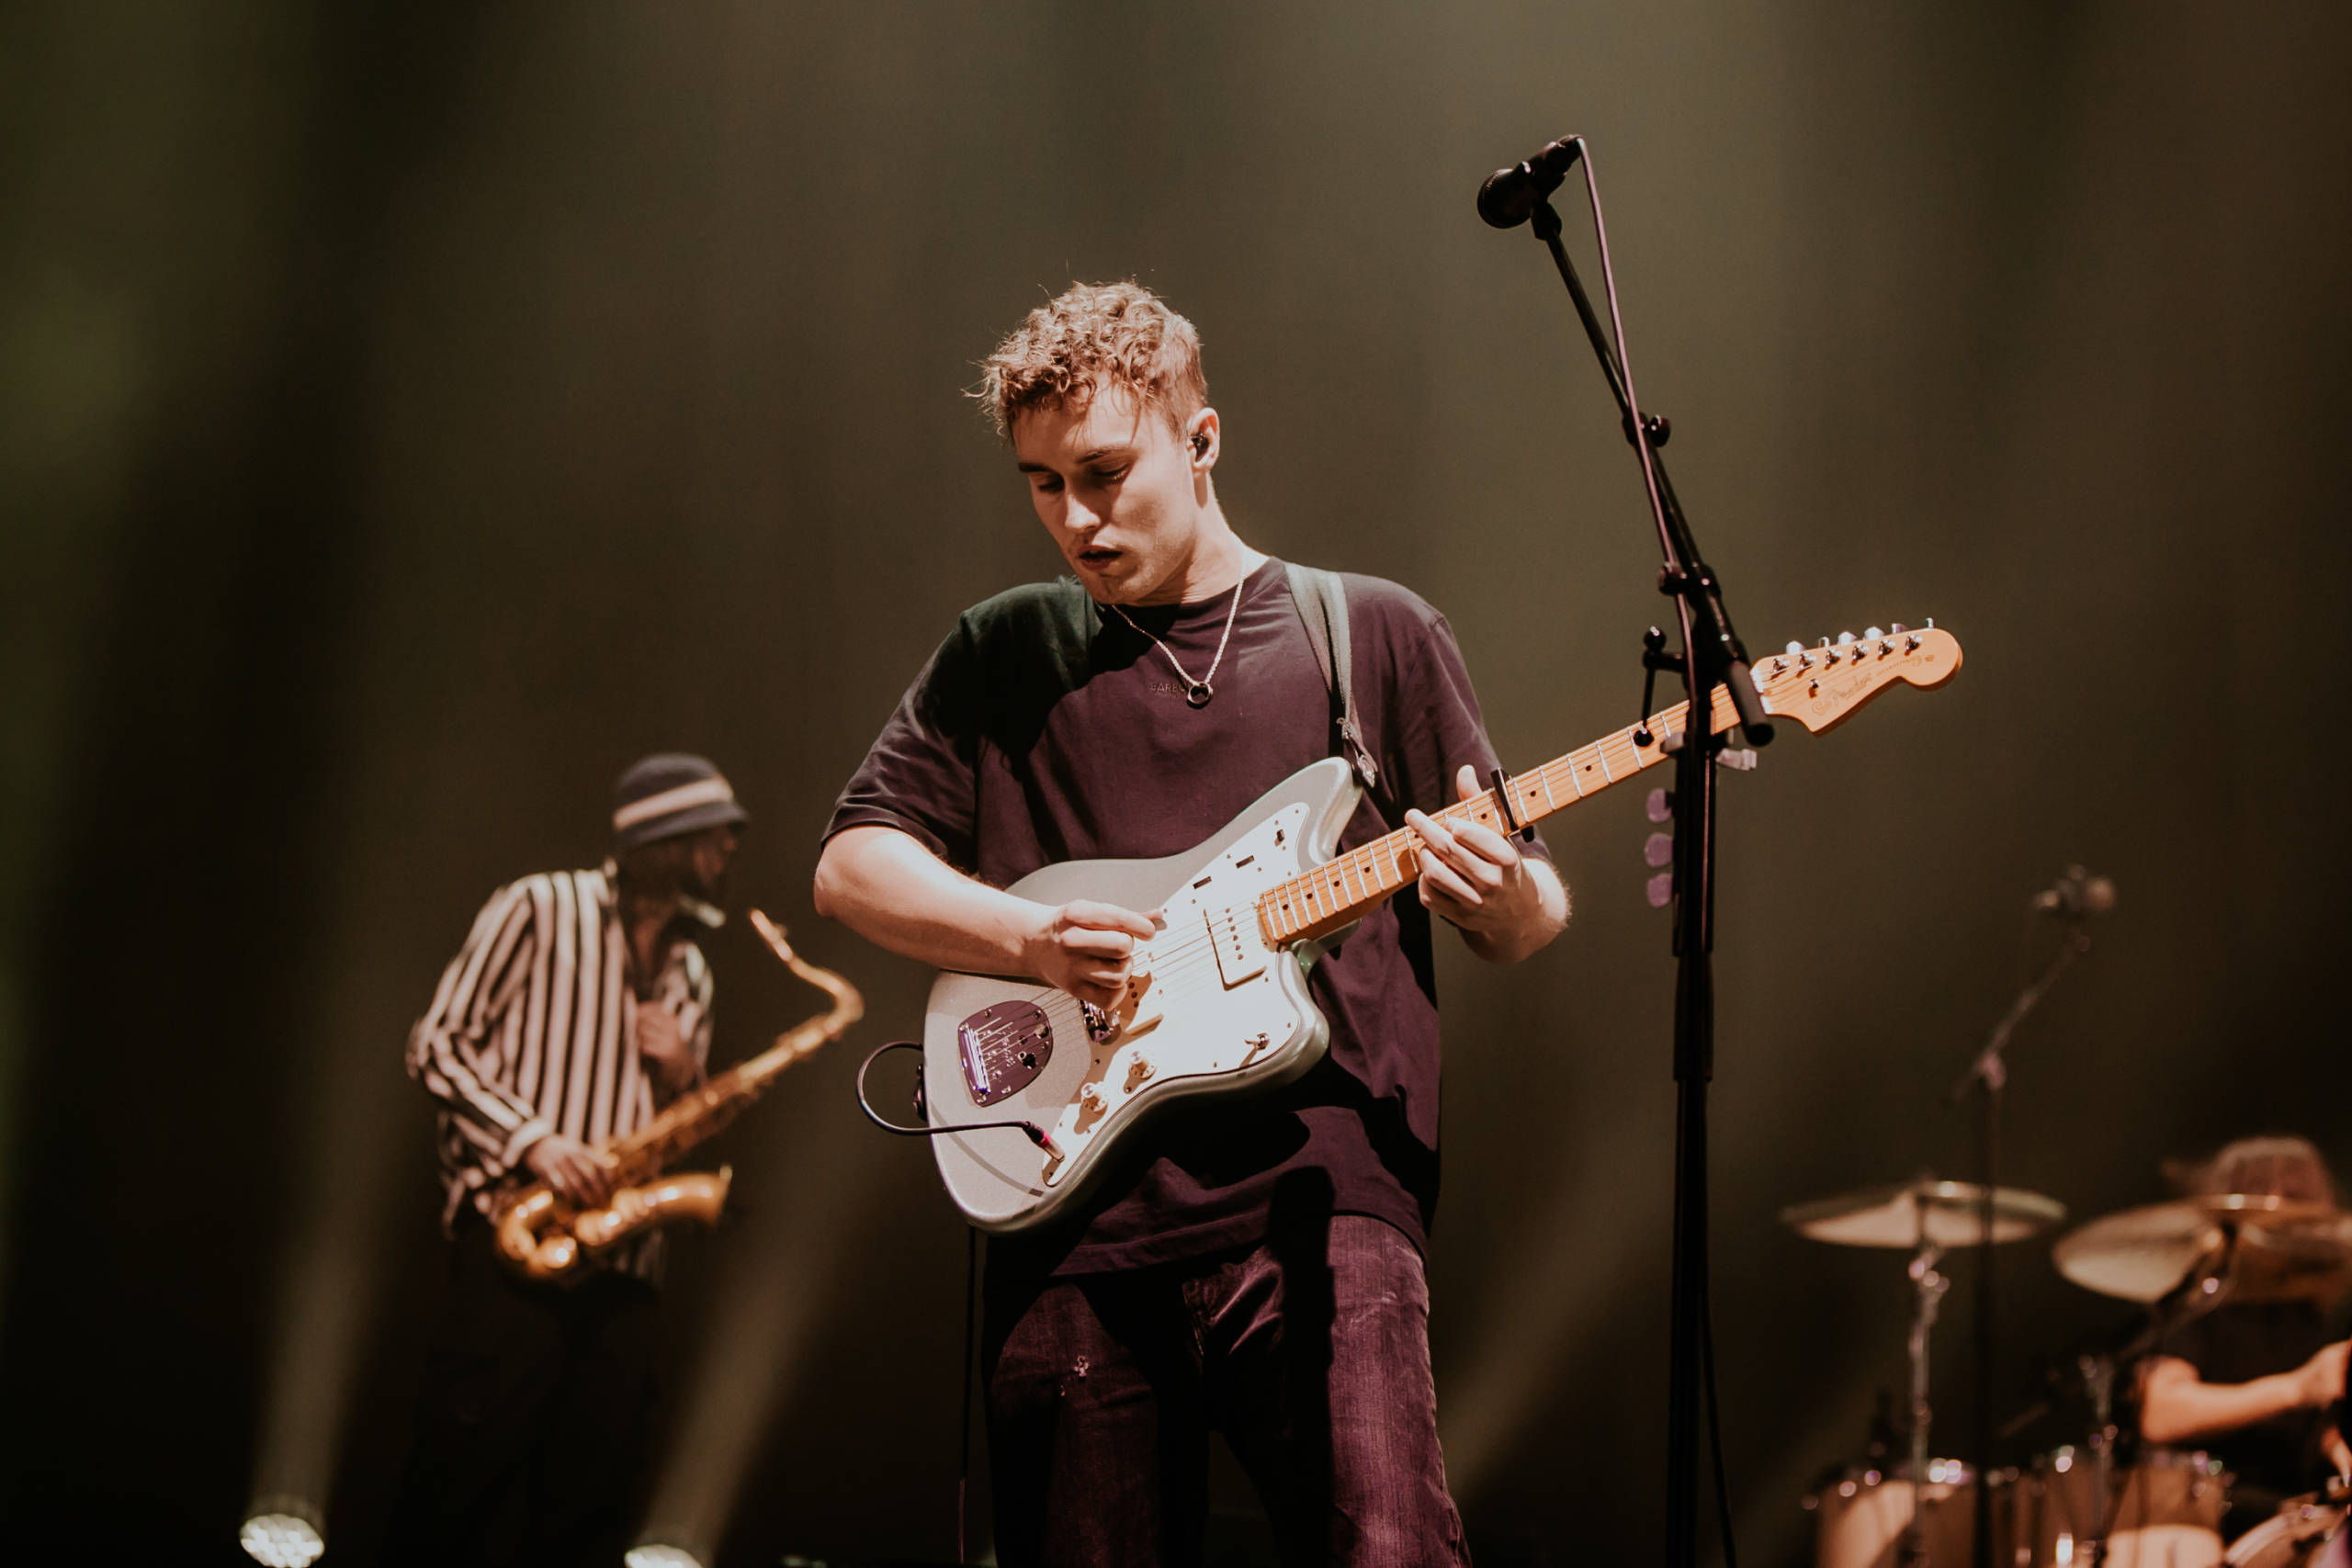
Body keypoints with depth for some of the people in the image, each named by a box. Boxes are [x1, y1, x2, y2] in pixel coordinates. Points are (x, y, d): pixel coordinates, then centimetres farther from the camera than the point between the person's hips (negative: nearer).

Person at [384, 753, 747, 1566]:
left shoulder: (691, 972, 21)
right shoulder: (539, 910, 1)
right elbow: (438, 1045, -3)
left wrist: (683, 1076, 3)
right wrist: (533, 1140, -16)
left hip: (622, 1264, 6)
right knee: (460, 1502, -10)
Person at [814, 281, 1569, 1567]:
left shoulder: (1376, 635, 10)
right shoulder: (1000, 657, 15)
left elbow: (1526, 921, 12)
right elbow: (849, 868, 9)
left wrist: (1507, 898, -13)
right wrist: (1031, 939, -8)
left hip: (1316, 1201, -2)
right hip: (1069, 1224, 2)